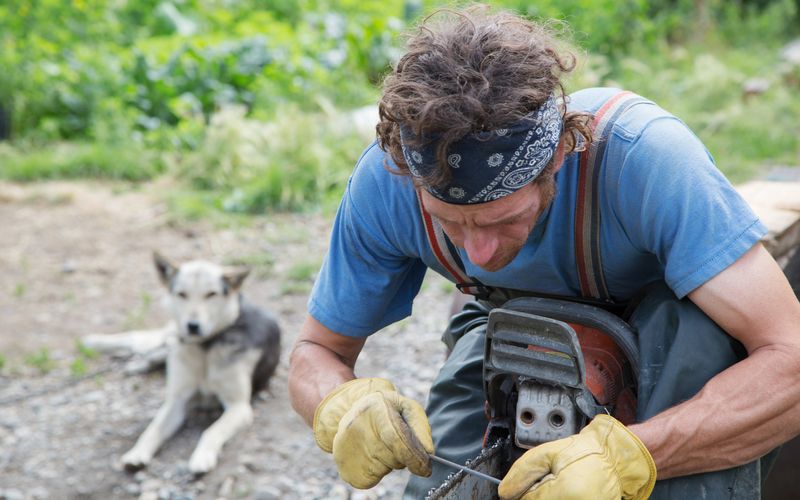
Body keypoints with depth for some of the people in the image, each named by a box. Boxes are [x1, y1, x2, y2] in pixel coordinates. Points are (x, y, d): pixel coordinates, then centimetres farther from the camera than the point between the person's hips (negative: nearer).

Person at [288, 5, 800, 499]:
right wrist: (343, 406, -38)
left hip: (661, 328, -2)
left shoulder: (645, 153, -40)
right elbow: (316, 351, -13)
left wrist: (626, 456, -54)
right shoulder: (384, 180, -28)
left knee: (699, 324, -36)